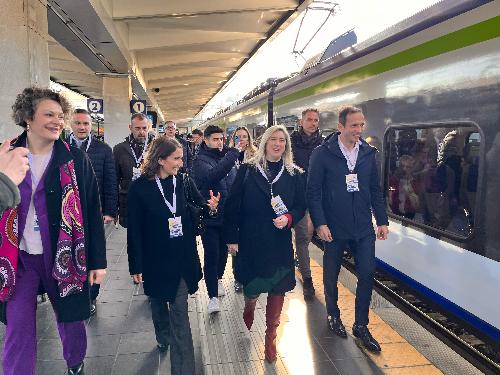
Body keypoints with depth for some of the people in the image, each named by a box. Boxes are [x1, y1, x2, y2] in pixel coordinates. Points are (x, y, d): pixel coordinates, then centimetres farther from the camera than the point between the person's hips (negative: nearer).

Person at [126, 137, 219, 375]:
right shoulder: (140, 187, -11)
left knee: (180, 312, 1)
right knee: (158, 302, 22)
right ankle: (163, 338, 50)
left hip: (182, 257, 1)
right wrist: (136, 266, -6)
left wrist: (209, 206, -18)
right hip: (155, 259, 0)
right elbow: (134, 230, -8)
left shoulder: (184, 181, -4)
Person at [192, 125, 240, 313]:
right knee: (211, 256, -3)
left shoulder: (225, 157, 8)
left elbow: (233, 183, 14)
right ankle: (213, 296, 6)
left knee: (223, 251, 19)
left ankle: (218, 278, 44)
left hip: (227, 215, 6)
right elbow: (213, 174, -34)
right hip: (209, 218, -6)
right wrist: (233, 152, -36)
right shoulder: (200, 160, -12)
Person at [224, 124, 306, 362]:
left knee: (277, 289, 7)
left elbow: (301, 206, 5)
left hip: (280, 244, 2)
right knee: (252, 286, 8)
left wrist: (289, 218, -16)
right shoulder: (247, 170, -4)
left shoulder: (294, 174, 2)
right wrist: (231, 238, -6)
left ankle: (270, 336, 28)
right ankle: (249, 308, 47)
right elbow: (233, 206, -4)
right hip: (250, 241, -1)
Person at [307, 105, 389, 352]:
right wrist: (320, 223, -16)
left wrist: (382, 221, 7)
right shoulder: (323, 154, -9)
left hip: (363, 228, 3)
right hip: (334, 227, -3)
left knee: (367, 274, 2)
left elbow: (375, 190, 10)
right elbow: (313, 191, -10)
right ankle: (333, 316, 36)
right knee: (331, 274, 12)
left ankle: (361, 326, 19)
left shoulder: (368, 153, 5)